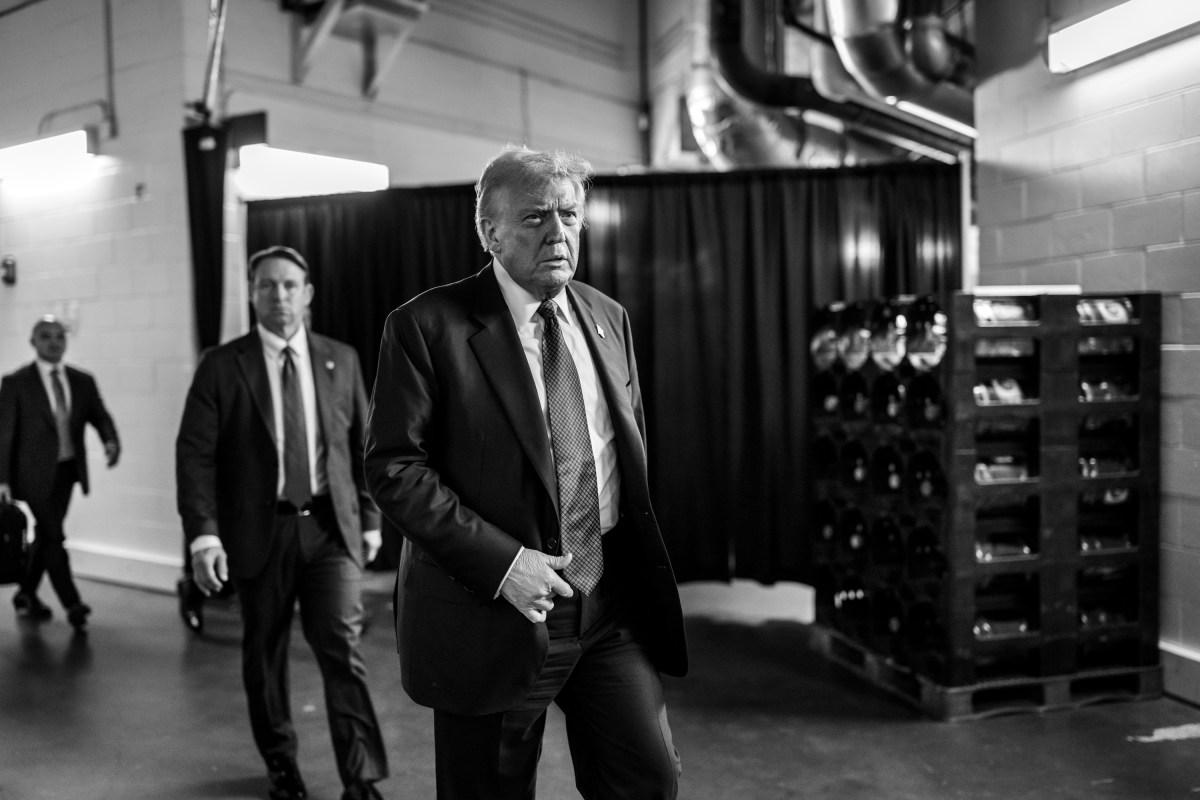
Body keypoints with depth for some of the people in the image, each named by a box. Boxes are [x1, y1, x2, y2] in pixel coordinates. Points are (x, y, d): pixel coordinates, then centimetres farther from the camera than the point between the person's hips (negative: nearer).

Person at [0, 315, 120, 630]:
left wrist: (111, 441, -23)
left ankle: (26, 594, 31)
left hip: (67, 469, 5)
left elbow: (100, 417, 1)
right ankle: (72, 603, -2)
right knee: (54, 535, -8)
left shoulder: (83, 381, 6)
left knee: (45, 534, 15)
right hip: (35, 471, -4)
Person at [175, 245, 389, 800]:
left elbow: (361, 444, 11)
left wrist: (370, 519, 10)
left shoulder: (340, 360, 6)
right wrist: (203, 534, -15)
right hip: (259, 530, 0)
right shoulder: (222, 366, -1)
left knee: (342, 648, -6)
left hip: (331, 526, 1)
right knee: (264, 652, 11)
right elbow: (195, 453, -5)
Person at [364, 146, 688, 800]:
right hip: (492, 610, -4)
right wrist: (502, 562, -19)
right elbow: (393, 469, -13)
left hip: (610, 602, 5)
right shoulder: (427, 326, -9)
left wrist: (638, 564, 9)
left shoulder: (608, 318, 9)